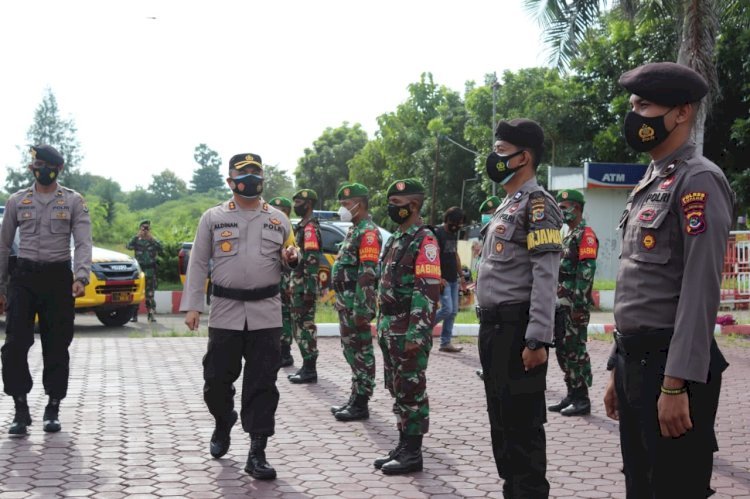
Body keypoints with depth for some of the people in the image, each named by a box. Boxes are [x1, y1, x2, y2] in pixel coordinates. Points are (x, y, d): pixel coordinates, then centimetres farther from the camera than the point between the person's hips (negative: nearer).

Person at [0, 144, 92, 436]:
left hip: (58, 277, -1)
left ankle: (53, 409, 16)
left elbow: (83, 243, -5)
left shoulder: (73, 201, 4)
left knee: (56, 346, 3)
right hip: (24, 277, 1)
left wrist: (81, 277, -22)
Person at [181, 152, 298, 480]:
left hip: (266, 314, 1)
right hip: (225, 312, 0)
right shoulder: (213, 218, 5)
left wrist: (292, 258, -6)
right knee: (217, 378, 5)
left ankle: (257, 453, 4)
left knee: (262, 383, -1)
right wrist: (191, 305, -1)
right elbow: (198, 264, 5)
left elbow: (288, 263, 18)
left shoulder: (278, 219, 10)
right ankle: (223, 424, 35)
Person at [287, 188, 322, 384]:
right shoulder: (302, 226, 18)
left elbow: (313, 260, -21)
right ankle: (307, 366, 19)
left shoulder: (310, 228, -14)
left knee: (305, 326, -7)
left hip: (304, 286, -10)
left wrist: (310, 290, -24)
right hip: (298, 285, 10)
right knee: (301, 325, 13)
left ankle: (310, 370, -4)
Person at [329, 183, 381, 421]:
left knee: (361, 352, -3)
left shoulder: (368, 232, -15)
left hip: (356, 304, -10)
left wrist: (361, 309, -24)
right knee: (351, 349, 15)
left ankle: (361, 404, 3)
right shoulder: (355, 230, 17)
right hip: (346, 302, 10)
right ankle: (356, 397, 24)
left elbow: (368, 274, -21)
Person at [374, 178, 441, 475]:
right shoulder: (395, 239, 16)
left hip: (409, 330, -9)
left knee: (412, 390, -2)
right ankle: (403, 445, 24)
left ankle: (412, 453, 6)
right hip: (390, 328, 9)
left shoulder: (424, 241, -13)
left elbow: (428, 291, -20)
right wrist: (382, 324, 20)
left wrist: (417, 334, -24)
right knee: (397, 390, 14)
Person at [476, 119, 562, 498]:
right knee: (501, 422, 15)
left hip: (517, 330, -9)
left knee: (523, 424, -4)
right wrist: (489, 329, 19)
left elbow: (545, 277, -18)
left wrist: (537, 339, -24)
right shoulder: (506, 205, 19)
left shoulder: (537, 203, -10)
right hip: (493, 328, 10)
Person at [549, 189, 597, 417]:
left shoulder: (585, 234, -11)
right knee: (563, 351, 12)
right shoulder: (568, 236, 20)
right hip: (561, 304, 10)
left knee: (576, 352, -6)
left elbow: (587, 272, -18)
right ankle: (572, 395, 20)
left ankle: (582, 400, 0)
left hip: (575, 306, -10)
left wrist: (579, 305, -22)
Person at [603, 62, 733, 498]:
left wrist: (677, 383, -24)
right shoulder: (649, 184, 17)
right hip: (636, 361, 9)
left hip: (670, 365, -9)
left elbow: (701, 290, -20)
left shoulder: (699, 181, -11)